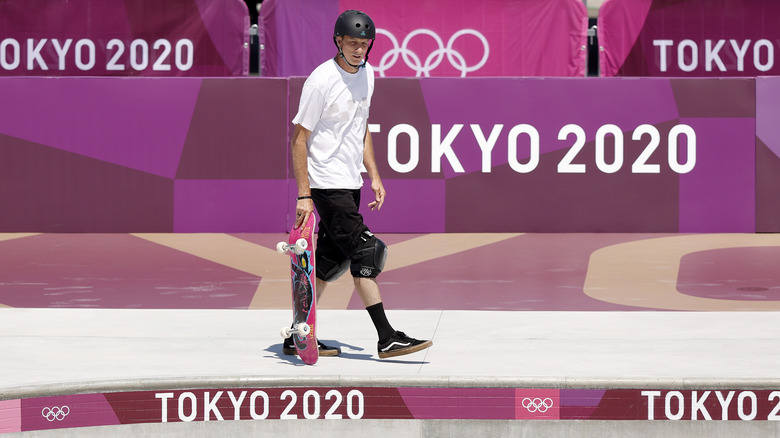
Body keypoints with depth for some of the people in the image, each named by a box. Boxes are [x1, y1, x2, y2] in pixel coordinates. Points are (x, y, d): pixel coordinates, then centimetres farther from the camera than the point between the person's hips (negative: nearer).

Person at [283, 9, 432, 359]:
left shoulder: (366, 74, 10)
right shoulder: (321, 80, -14)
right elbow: (299, 137, -12)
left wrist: (374, 176, 14)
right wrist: (304, 195, -17)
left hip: (350, 184, 8)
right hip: (327, 183, -8)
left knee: (330, 261, 9)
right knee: (364, 253, -12)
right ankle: (386, 338, -10)